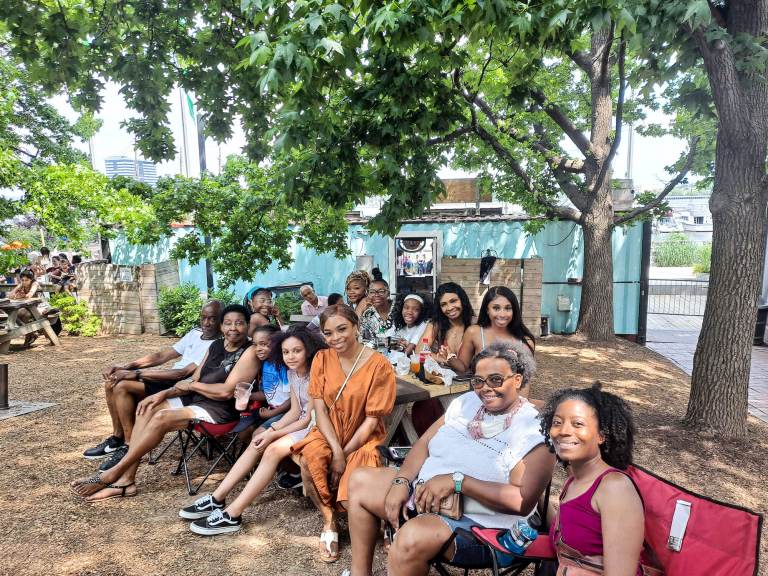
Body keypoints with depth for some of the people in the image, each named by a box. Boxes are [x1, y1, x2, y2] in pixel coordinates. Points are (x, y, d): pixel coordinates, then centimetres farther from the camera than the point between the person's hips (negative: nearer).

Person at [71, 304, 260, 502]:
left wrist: (191, 385, -8)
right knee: (148, 409, -8)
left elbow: (226, 391, -20)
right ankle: (126, 480, -11)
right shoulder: (216, 346, 12)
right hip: (196, 398, 8)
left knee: (162, 418, -23)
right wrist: (164, 393, -3)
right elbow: (194, 381, 12)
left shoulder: (250, 352, -13)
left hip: (220, 409, -8)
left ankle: (113, 473, -10)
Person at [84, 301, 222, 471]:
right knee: (112, 382, -1)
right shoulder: (195, 333, 12)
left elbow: (183, 373, -23)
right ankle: (118, 437, 14)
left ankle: (130, 447, -8)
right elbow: (162, 356, 12)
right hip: (170, 379, 9)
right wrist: (125, 367, 0)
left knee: (123, 386, -20)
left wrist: (137, 374, -21)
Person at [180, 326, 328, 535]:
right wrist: (271, 430, -10)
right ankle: (217, 500, -2)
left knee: (273, 450, -25)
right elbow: (295, 411, 5)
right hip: (301, 423, 8)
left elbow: (309, 419, -19)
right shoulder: (292, 372, 4)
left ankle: (232, 515, -20)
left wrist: (272, 435, -18)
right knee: (256, 444, -6)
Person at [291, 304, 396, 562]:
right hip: (328, 433, 3)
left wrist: (344, 454, -16)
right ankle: (329, 522, -4)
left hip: (363, 439, -3)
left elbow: (372, 419, -13)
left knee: (351, 497, -26)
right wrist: (336, 451, -18)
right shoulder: (322, 359, -4)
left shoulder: (379, 365, -15)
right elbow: (320, 408, -6)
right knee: (309, 461, -29)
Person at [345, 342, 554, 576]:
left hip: (477, 524, -8)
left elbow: (523, 502, -25)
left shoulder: (533, 431, -15)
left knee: (412, 537, -36)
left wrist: (457, 482, -27)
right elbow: (425, 443, 7)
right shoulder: (467, 402, 5)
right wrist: (401, 481, -10)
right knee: (361, 481, 8)